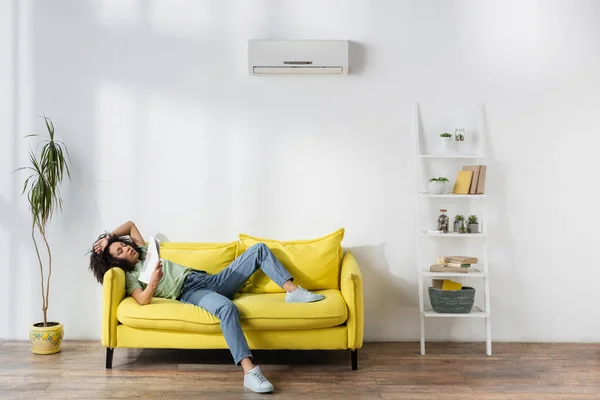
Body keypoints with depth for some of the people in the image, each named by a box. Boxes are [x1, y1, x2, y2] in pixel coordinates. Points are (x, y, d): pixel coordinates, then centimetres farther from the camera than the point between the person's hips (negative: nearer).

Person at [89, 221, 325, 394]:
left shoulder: (145, 253, 25)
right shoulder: (130, 276, 4)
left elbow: (130, 224, 37)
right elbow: (143, 300, -17)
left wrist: (108, 237, 22)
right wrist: (154, 281, -35)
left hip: (211, 280, 9)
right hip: (190, 294, -9)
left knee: (259, 249, 0)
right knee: (226, 307, -46)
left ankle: (293, 291, -12)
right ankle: (249, 372, -54)